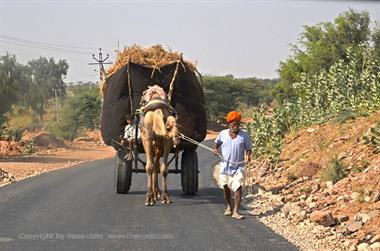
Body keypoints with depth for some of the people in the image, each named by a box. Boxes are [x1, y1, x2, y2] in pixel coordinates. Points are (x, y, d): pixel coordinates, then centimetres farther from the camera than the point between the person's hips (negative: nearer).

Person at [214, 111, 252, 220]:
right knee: (226, 187, 16)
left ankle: (235, 211, -15)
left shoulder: (244, 135, -5)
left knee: (238, 188, -14)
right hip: (225, 165, 3)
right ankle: (228, 207, 38)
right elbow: (217, 143, 17)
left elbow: (248, 148, 2)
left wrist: (248, 155, -18)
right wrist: (215, 149, -3)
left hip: (238, 167, -3)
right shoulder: (223, 134, 0)